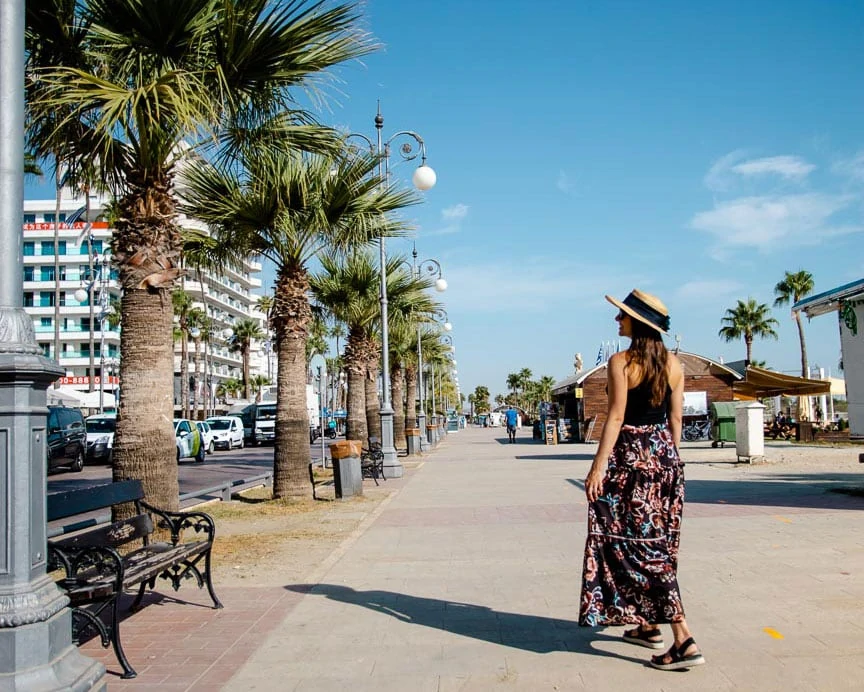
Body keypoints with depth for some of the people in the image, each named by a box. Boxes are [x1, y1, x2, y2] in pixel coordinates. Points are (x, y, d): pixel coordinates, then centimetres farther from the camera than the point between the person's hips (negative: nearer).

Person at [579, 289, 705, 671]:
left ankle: (684, 640, -7)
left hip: (631, 456, -7)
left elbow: (616, 417, -16)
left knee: (638, 544, -3)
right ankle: (648, 625, 29)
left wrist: (598, 466, -15)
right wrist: (668, 456, 19)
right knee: (658, 543, 16)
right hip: (665, 455, 7)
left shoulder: (621, 362, -11)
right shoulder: (673, 364, 7)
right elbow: (675, 419, 10)